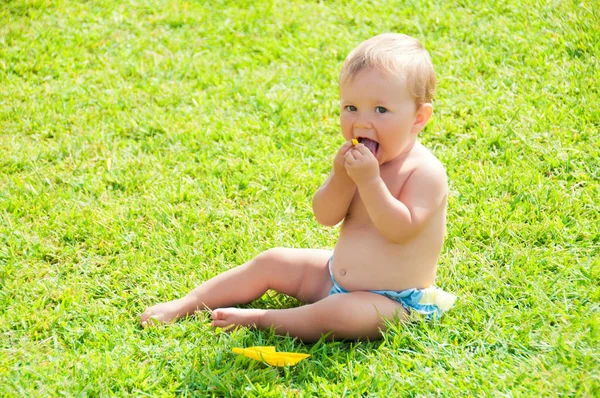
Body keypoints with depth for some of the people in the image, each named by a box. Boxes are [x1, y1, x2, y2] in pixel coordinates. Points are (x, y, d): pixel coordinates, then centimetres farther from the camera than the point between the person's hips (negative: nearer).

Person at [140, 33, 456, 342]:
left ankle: (254, 319, -18)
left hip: (393, 303, -8)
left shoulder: (426, 171, -21)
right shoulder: (357, 160, 0)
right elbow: (325, 218, -7)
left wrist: (369, 180, -36)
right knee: (272, 262, 9)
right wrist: (341, 178, -24)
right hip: (337, 275, 8)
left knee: (341, 315, -35)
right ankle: (185, 305, 15)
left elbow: (401, 230, -31)